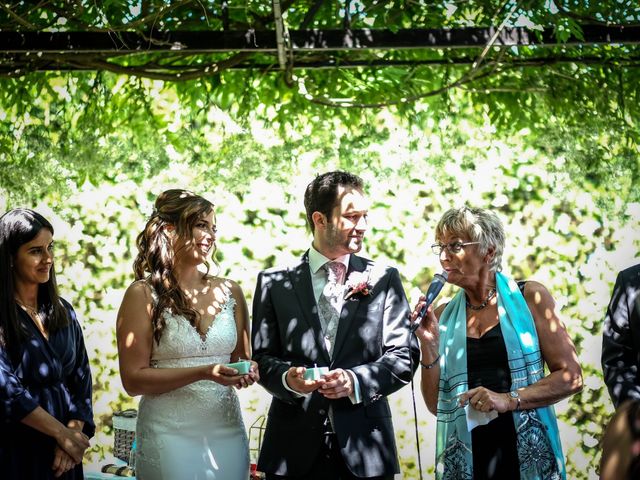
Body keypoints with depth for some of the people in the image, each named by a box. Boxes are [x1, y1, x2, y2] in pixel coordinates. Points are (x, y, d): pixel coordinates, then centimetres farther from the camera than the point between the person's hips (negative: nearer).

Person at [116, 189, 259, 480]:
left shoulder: (230, 292, 6)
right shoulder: (143, 294, -5)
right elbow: (133, 380, -10)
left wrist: (248, 372, -8)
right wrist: (202, 373, -20)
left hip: (227, 431, 4)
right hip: (169, 434, -4)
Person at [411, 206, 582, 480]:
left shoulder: (530, 298, -2)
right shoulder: (442, 317, 4)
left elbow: (571, 377, -6)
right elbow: (436, 404, 4)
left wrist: (509, 400, -17)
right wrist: (428, 345, -9)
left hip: (526, 451, -2)